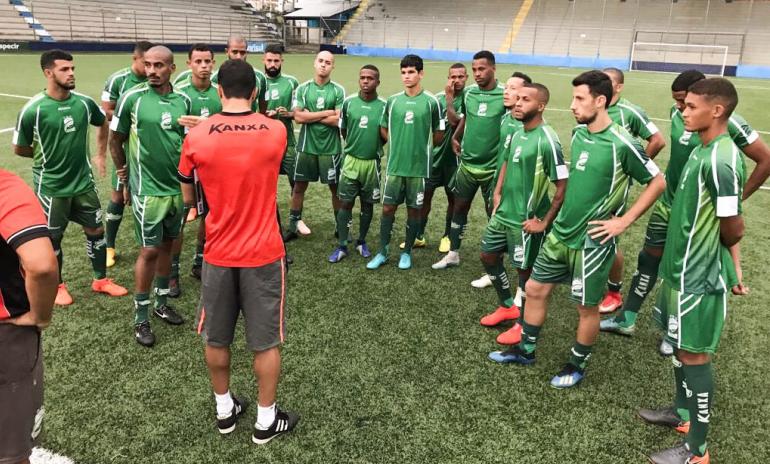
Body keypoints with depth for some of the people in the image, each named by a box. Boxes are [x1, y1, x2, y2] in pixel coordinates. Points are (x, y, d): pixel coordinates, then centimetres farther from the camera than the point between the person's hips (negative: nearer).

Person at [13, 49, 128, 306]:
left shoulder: (84, 102, -7)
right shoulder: (32, 109, -18)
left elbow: (104, 123, 16)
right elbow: (19, 149, -5)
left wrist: (100, 154, 16)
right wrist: (47, 157, 5)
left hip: (83, 182, 4)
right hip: (51, 187, -4)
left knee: (96, 230, 11)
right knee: (52, 238, 11)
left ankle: (100, 280, 29)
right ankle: (57, 286, 31)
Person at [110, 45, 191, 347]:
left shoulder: (184, 101, 2)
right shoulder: (133, 98, -10)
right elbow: (116, 141, 0)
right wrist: (125, 175, 5)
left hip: (178, 187, 4)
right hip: (148, 189, -4)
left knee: (167, 245, 15)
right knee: (149, 251, -1)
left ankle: (162, 303, 32)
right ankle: (141, 318, 14)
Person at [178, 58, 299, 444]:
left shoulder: (196, 137, -8)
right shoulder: (276, 132, -7)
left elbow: (187, 198, 5)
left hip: (218, 254, 1)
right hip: (264, 254, 0)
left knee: (217, 339, 19)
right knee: (266, 342, 12)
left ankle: (224, 410, 35)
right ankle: (266, 420, 25)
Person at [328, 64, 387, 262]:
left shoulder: (384, 106, -7)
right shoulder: (349, 102, -3)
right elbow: (343, 129, 10)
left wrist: (373, 148, 6)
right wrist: (355, 146, 11)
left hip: (372, 162, 0)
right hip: (351, 160, 1)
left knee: (367, 204, 11)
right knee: (345, 203, 2)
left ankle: (361, 242, 28)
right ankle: (342, 246, 11)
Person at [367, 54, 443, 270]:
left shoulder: (431, 102, -6)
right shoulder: (393, 101, 3)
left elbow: (438, 135, 2)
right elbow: (384, 130, 14)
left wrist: (423, 147, 8)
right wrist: (399, 144, 7)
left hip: (419, 166, -2)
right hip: (395, 165, 3)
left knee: (414, 209, 7)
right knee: (388, 207, 5)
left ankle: (407, 252, 22)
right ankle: (383, 252, 17)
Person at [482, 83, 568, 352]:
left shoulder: (547, 141, -21)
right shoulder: (517, 134, 4)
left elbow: (563, 187, -20)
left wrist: (545, 222, -17)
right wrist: (498, 193, 13)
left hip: (525, 220, -9)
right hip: (503, 213, 9)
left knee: (525, 270, 6)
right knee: (488, 255, 19)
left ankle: (523, 325, 26)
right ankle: (507, 306, 39)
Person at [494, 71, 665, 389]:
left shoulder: (621, 144, -18)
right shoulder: (578, 134, 3)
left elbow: (657, 183, -11)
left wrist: (623, 221, -14)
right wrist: (567, 211, 12)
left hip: (591, 241, -7)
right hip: (560, 233, 7)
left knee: (587, 307, 9)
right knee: (534, 289, 14)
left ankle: (577, 366, 30)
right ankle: (526, 350, 32)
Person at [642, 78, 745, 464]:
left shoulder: (721, 160, -24)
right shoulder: (703, 149, 7)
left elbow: (733, 229, -22)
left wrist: (714, 252, -1)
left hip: (699, 276, -9)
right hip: (683, 267, 9)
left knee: (694, 354, 2)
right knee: (679, 346, 21)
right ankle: (682, 413, 41)